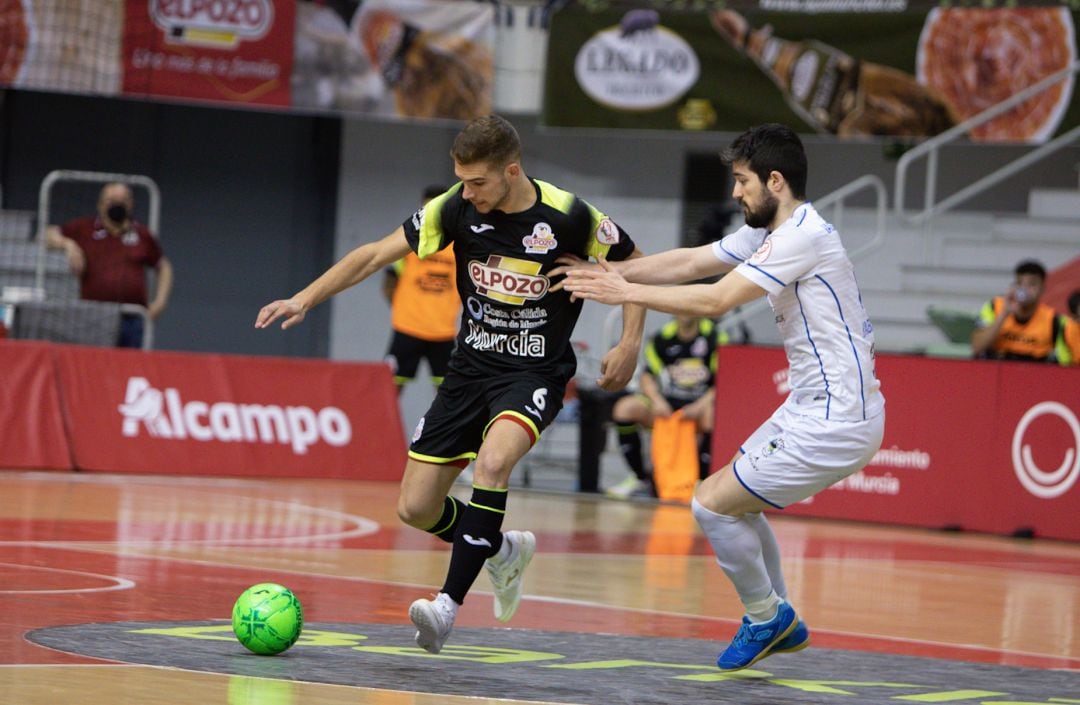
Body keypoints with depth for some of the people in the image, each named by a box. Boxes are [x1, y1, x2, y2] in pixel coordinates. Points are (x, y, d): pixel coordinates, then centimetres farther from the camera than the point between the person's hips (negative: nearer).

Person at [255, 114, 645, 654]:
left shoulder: (568, 216, -16)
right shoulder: (458, 207, -8)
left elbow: (634, 266, 1)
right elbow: (377, 254, -2)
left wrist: (630, 345, -6)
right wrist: (306, 298, -9)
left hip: (535, 372, -5)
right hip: (471, 367, 5)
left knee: (492, 461, -35)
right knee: (415, 509, 0)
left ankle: (449, 604, -31)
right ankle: (503, 552, 30)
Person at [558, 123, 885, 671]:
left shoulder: (802, 236, -19)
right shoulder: (770, 231, 12)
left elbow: (717, 300, -22)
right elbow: (690, 262, 15)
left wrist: (628, 293, -15)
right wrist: (613, 273, 4)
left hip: (837, 420, -11)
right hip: (813, 405, 11)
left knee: (712, 504, -8)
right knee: (735, 500, 22)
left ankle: (765, 614, 11)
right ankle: (780, 623, 30)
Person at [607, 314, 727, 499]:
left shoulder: (714, 336, -9)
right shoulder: (662, 337, 0)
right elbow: (647, 375, 4)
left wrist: (700, 406, -24)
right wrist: (657, 401, -16)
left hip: (701, 402, -3)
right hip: (667, 403, 3)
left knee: (712, 415, -39)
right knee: (625, 408, -21)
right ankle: (640, 478, -8)